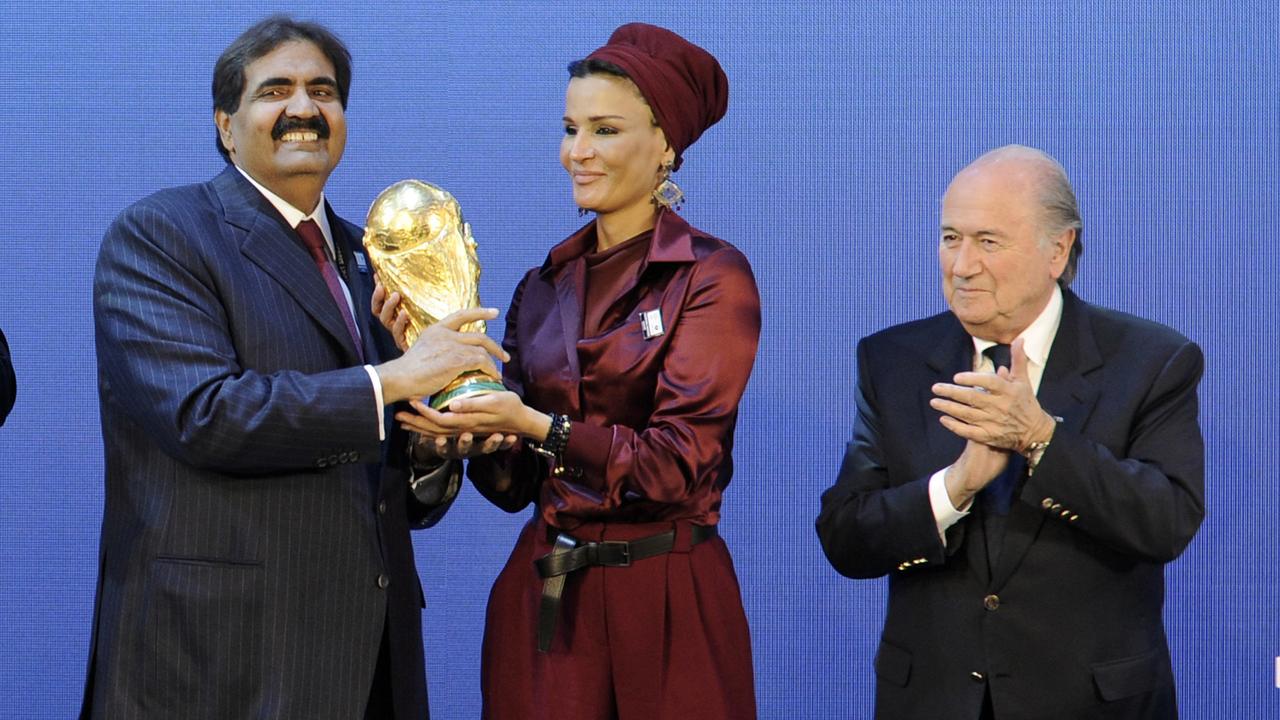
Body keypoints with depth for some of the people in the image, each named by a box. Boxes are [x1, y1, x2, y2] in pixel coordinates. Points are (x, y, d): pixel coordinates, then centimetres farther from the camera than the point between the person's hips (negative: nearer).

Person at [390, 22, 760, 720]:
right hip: (544, 596, 5)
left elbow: (682, 461, -15)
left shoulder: (713, 276, -7)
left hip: (664, 601, -5)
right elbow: (514, 484, 7)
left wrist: (539, 427, -26)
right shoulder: (545, 285, 9)